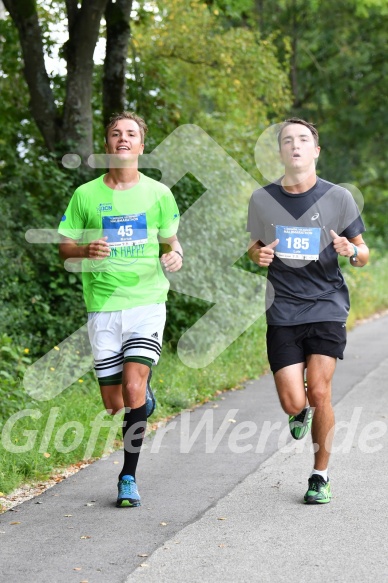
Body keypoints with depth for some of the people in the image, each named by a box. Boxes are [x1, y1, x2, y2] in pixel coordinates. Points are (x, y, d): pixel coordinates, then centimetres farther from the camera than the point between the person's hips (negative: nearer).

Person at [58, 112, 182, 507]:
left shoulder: (158, 194, 4)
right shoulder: (85, 195, 4)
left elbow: (170, 240, 15)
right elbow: (64, 248, 8)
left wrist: (175, 255, -9)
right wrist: (87, 250, -14)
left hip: (147, 301, -1)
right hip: (103, 306, 2)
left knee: (132, 388, -18)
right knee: (113, 404, 5)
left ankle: (128, 477, -3)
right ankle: (144, 399, 43)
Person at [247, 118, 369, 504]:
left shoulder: (338, 198, -3)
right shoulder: (262, 200, 1)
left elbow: (363, 253, 6)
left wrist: (352, 251, -18)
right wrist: (259, 255, -7)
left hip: (327, 307, -1)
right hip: (283, 312, 1)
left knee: (318, 392, -9)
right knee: (293, 402, -6)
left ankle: (320, 476, 10)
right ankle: (301, 413, 33)